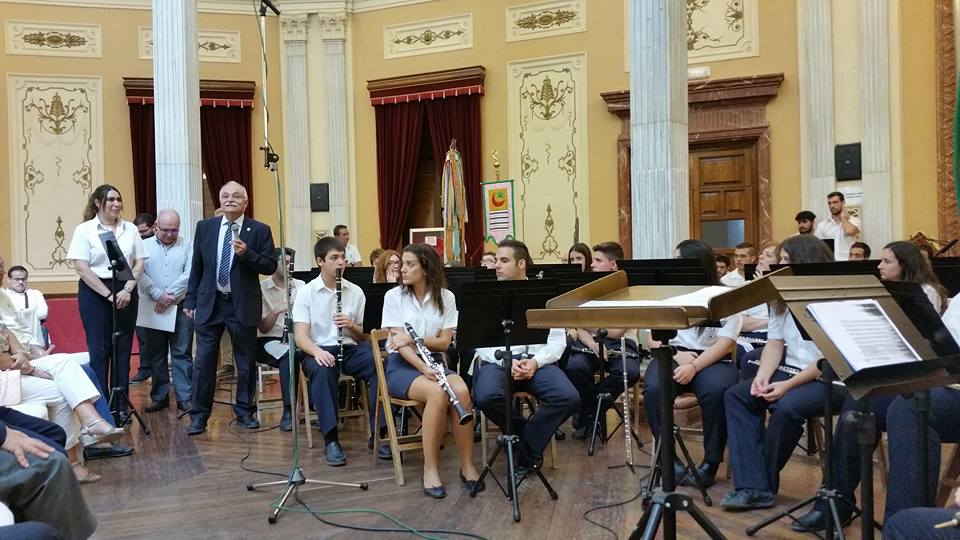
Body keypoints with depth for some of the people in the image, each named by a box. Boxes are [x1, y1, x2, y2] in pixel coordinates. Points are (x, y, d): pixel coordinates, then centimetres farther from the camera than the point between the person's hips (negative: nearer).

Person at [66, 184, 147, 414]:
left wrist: (127, 290, -10)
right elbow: (82, 268, -8)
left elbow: (139, 264, 6)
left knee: (122, 350, 5)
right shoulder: (84, 230, -2)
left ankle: (121, 407, 12)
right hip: (95, 293, -3)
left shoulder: (130, 229, 8)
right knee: (99, 351, -1)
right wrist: (109, 295, -13)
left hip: (126, 293, 3)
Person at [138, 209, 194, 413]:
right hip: (151, 309, 2)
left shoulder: (187, 245, 5)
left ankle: (185, 398, 2)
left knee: (182, 353, 0)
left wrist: (170, 296, -13)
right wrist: (158, 295, -14)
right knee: (155, 355, 8)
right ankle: (159, 397, 16)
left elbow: (189, 274, -6)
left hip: (180, 307, -1)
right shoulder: (144, 246, 6)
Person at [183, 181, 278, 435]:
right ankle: (199, 414, 12)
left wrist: (246, 253, -20)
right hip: (209, 303, 2)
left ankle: (244, 411, 22)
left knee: (246, 362, 7)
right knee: (204, 361, 2)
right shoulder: (205, 227, 7)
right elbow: (196, 268, 10)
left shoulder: (260, 230, -1)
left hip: (243, 305, -2)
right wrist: (190, 300, 7)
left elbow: (271, 266, -5)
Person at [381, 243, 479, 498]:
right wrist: (423, 368, -26)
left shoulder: (446, 297, 4)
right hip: (402, 365, -3)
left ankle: (467, 466, -18)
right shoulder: (394, 296, -2)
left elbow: (444, 342, -1)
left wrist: (413, 338, -19)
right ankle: (430, 469, -23)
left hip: (434, 362, 3)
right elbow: (399, 342, -10)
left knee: (461, 391, -31)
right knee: (437, 393, -34)